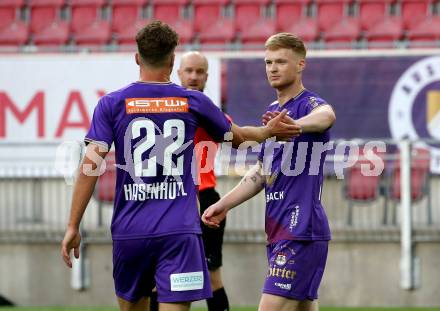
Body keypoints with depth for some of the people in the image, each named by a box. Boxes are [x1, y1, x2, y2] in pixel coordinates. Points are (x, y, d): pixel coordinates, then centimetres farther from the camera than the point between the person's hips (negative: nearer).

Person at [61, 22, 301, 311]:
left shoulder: (112, 104, 2)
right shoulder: (194, 102, 5)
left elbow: (91, 165, -4)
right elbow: (236, 136, 22)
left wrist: (73, 226, -1)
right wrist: (268, 131, 43)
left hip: (129, 232, 1)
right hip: (179, 231, -1)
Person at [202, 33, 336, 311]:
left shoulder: (310, 104, -10)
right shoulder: (274, 111, 18)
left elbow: (325, 116, -36)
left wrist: (293, 125, -58)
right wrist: (225, 204, 17)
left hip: (300, 232, -9)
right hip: (278, 232, 9)